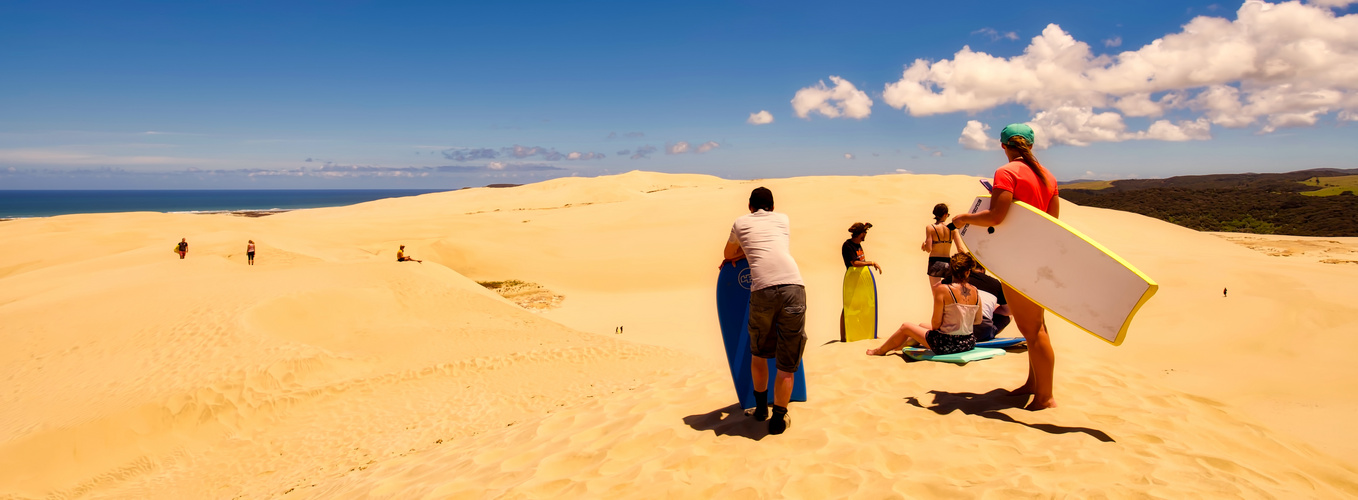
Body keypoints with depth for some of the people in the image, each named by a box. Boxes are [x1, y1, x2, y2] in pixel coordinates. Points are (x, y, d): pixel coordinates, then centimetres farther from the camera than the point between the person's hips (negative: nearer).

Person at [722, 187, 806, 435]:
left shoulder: (741, 222, 21)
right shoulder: (783, 219, 26)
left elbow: (728, 254, 39)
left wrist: (738, 254, 61)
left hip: (763, 289, -1)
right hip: (793, 286, 1)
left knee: (758, 353, 23)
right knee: (787, 363, 11)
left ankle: (761, 408, 34)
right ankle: (778, 419, 15)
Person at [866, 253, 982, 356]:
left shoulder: (942, 289, -17)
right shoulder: (975, 291, -1)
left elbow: (936, 324, -16)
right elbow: (978, 321, 9)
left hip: (947, 345, -6)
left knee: (905, 327, 18)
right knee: (922, 325, 32)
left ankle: (880, 350, 41)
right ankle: (900, 345, 56)